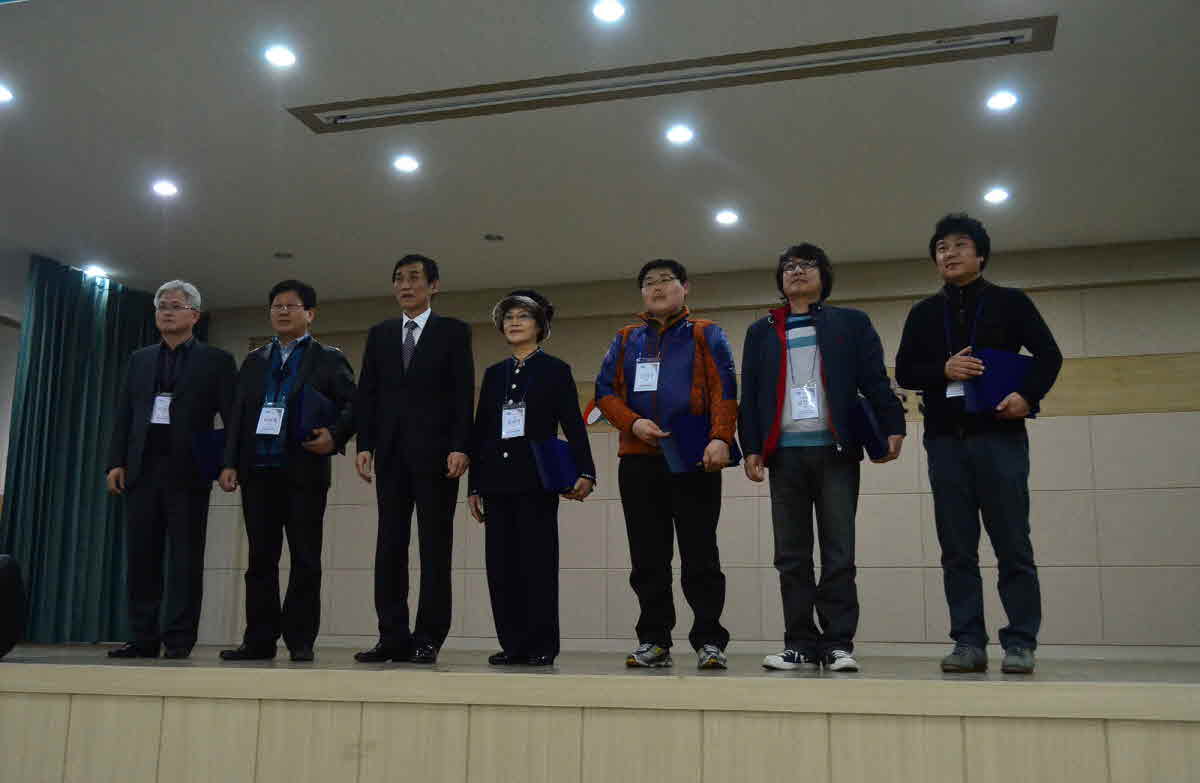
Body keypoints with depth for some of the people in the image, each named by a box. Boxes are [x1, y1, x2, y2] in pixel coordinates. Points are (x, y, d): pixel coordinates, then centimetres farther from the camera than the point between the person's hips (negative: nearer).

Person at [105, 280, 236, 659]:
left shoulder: (216, 360, 5)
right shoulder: (139, 359, 17)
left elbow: (232, 416, -1)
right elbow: (123, 415, 14)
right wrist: (116, 462, 3)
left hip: (187, 472, -4)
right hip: (142, 469, 4)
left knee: (185, 560, -2)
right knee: (141, 557, 5)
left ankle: (179, 640, 1)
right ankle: (144, 638, 11)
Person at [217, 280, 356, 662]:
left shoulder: (328, 359, 6)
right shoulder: (254, 361, 18)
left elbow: (353, 404, 0)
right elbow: (238, 414, 14)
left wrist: (335, 436, -17)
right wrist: (230, 463, 5)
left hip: (304, 472, -4)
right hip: (259, 472, 4)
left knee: (305, 559, -1)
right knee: (261, 559, 6)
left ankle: (300, 640, 5)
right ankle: (259, 640, 11)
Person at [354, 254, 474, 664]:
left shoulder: (453, 332, 5)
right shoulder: (379, 334, 16)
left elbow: (464, 393, -3)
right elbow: (367, 394, 12)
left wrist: (459, 447, -12)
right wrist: (364, 445, 1)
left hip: (435, 453, -4)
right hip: (391, 453, 4)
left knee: (434, 548, -1)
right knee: (390, 545, 3)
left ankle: (428, 638, 2)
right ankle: (393, 637, 8)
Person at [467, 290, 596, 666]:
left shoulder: (555, 370, 5)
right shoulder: (494, 373, 17)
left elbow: (573, 425, -2)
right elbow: (479, 430, 15)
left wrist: (584, 472, -16)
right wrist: (474, 486, 11)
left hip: (537, 480, -4)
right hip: (497, 480, 5)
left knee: (538, 563, -4)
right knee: (501, 565, 3)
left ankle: (542, 645, 3)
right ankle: (512, 643, 11)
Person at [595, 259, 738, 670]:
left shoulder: (706, 335, 8)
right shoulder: (626, 340, 18)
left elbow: (725, 391, -3)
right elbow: (605, 391, 11)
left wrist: (720, 438, -19)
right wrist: (633, 423, -8)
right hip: (638, 461, 4)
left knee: (700, 556, -2)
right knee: (648, 558, 6)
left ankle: (709, 641, 4)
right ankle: (654, 641, 14)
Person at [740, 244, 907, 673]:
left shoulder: (851, 323, 13)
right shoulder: (761, 331, 19)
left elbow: (875, 380, 4)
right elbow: (749, 394, 12)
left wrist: (892, 427, -10)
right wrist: (751, 448, 2)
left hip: (835, 450, -2)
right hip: (785, 454, 2)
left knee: (838, 553, -3)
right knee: (791, 557, 2)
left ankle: (838, 643, 2)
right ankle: (801, 643, 7)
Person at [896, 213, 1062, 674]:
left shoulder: (1010, 302, 8)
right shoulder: (923, 313, 15)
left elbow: (1049, 355, 5)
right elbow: (904, 372, 10)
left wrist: (1027, 395, -12)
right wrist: (943, 370, -9)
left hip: (999, 436, -2)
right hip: (945, 440, 3)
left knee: (1012, 545, -2)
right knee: (957, 549, 2)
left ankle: (1020, 644, 4)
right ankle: (969, 643, 6)